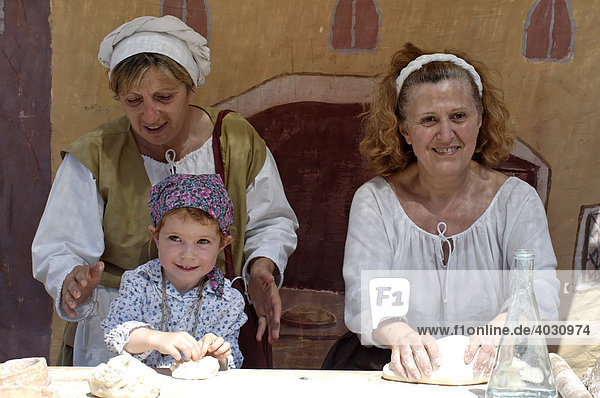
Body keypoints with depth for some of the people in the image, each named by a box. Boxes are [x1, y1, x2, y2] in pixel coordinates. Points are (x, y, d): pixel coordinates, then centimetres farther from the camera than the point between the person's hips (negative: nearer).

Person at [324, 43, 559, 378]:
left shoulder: (516, 199, 5)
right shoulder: (374, 200, 5)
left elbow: (541, 289, -10)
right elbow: (363, 297, -9)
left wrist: (503, 326, -34)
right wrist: (399, 334, -33)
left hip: (489, 373, 0)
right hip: (404, 372, 0)